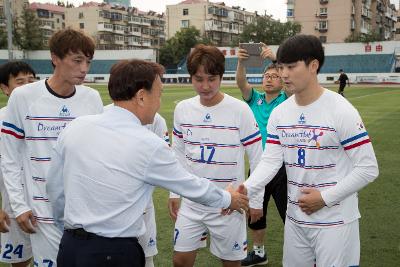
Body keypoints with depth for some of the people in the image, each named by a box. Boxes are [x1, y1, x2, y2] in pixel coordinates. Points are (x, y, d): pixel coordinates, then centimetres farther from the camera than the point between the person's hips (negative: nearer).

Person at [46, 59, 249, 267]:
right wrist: (228, 199, 17)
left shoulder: (74, 127, -3)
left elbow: (55, 189, 6)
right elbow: (190, 185, -1)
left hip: (69, 247, 5)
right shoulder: (149, 144, -15)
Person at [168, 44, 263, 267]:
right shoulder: (182, 109, -1)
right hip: (191, 202, 4)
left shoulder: (240, 110, -13)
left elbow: (257, 159, -6)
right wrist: (174, 193, 12)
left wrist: (256, 200, -4)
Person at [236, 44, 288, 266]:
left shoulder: (287, 100, -3)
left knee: (289, 215, 2)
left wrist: (276, 59, -34)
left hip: (282, 167, -4)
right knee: (255, 212, 17)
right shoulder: (255, 99, 5)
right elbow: (241, 83, -13)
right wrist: (241, 62, -31)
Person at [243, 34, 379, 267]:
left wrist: (325, 198, -17)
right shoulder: (279, 113, 1)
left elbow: (368, 168, -14)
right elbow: (270, 162, -4)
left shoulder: (341, 111, -15)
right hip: (295, 218, 5)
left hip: (335, 221, -5)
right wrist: (243, 191, -19)